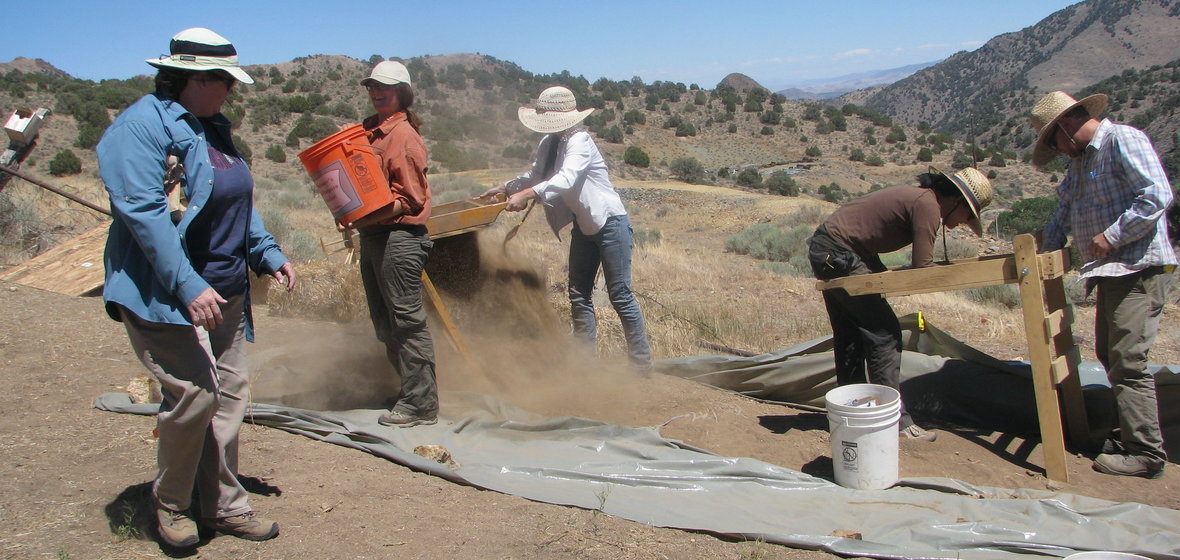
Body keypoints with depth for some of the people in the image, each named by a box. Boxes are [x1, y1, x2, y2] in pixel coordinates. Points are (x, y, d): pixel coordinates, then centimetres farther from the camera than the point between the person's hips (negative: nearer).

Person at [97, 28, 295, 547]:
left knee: (230, 393, 10)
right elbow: (143, 212, -22)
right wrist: (188, 285, -27)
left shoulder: (213, 128, 15)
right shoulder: (141, 127, -13)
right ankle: (170, 504, 12)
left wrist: (268, 254, 12)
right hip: (164, 295, -9)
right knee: (194, 392, -13)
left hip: (224, 292, 9)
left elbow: (240, 201, 23)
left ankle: (225, 505, 23)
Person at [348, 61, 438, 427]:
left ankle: (421, 405, 1)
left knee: (407, 320, -6)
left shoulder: (404, 135, -10)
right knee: (384, 323, 14)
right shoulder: (371, 131, 17)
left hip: (399, 235, -10)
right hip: (372, 235, 10)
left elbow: (410, 199, -14)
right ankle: (413, 391, 26)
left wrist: (372, 215, -25)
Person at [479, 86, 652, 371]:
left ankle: (642, 362, 3)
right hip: (583, 227, 9)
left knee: (620, 295, -6)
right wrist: (505, 187, 15)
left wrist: (527, 194, -40)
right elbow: (535, 176, 24)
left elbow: (566, 179, -34)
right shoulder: (549, 144, 6)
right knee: (578, 296, 8)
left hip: (610, 222, -8)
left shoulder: (580, 141, -18)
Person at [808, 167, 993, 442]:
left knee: (849, 335, 16)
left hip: (823, 248, 11)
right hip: (839, 255, -11)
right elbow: (922, 268, -17)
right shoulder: (927, 205, -16)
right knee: (884, 332, -7)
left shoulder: (917, 194, 14)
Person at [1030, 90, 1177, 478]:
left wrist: (1112, 236, -20)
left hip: (1139, 268, -10)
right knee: (1109, 356, 11)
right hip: (1111, 271, 10)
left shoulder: (1123, 140, -9)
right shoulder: (1080, 162, 20)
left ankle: (1146, 453, -4)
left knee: (1127, 360, -11)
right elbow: (1063, 216, 24)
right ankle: (1132, 436, 20)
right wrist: (1042, 252, 13)